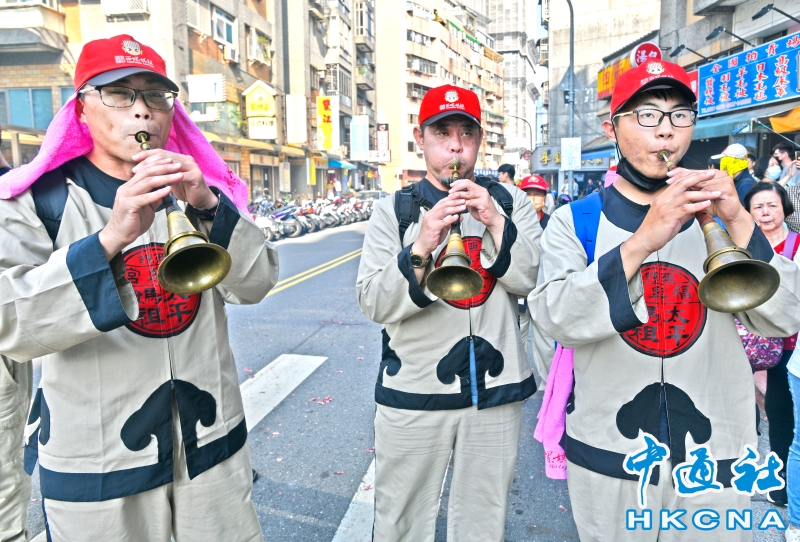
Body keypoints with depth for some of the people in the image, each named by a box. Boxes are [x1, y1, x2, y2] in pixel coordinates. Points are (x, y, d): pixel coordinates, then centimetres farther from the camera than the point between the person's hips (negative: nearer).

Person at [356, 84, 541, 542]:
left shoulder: (510, 202, 4)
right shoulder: (394, 210, -1)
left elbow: (533, 280, -6)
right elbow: (374, 304, -9)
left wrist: (495, 221, -18)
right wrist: (421, 247, -24)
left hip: (497, 388, 2)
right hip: (413, 390, -1)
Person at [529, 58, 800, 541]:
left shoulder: (719, 213, 4)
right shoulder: (576, 221, -4)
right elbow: (558, 320, -20)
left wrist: (739, 222, -19)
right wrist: (642, 241, -29)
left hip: (715, 456, 2)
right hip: (608, 457, -2)